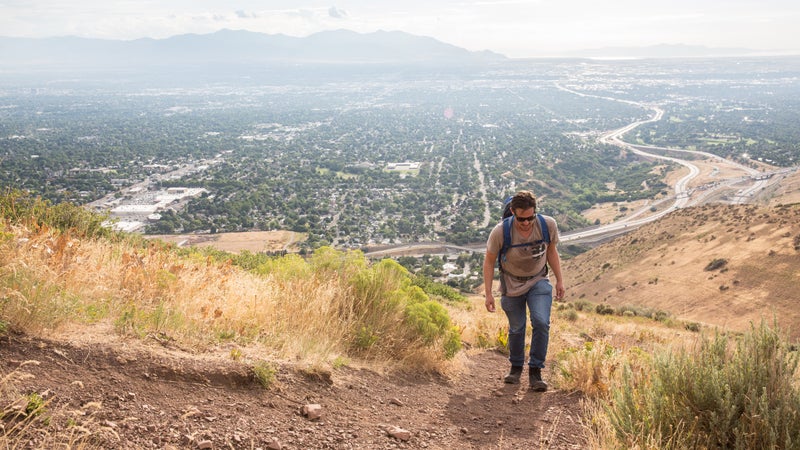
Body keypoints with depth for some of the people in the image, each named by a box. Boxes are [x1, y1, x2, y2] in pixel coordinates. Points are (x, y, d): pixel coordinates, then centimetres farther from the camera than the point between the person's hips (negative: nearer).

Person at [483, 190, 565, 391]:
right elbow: (489, 262, -11)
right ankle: (516, 367, 34)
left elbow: (551, 251, 2)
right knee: (516, 329, 7)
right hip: (512, 284, -1)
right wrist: (488, 293, -11)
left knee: (541, 323, -17)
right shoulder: (500, 232, -25)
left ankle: (535, 371, -1)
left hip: (539, 281, 1)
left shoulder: (548, 225, -18)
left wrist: (559, 280, 5)